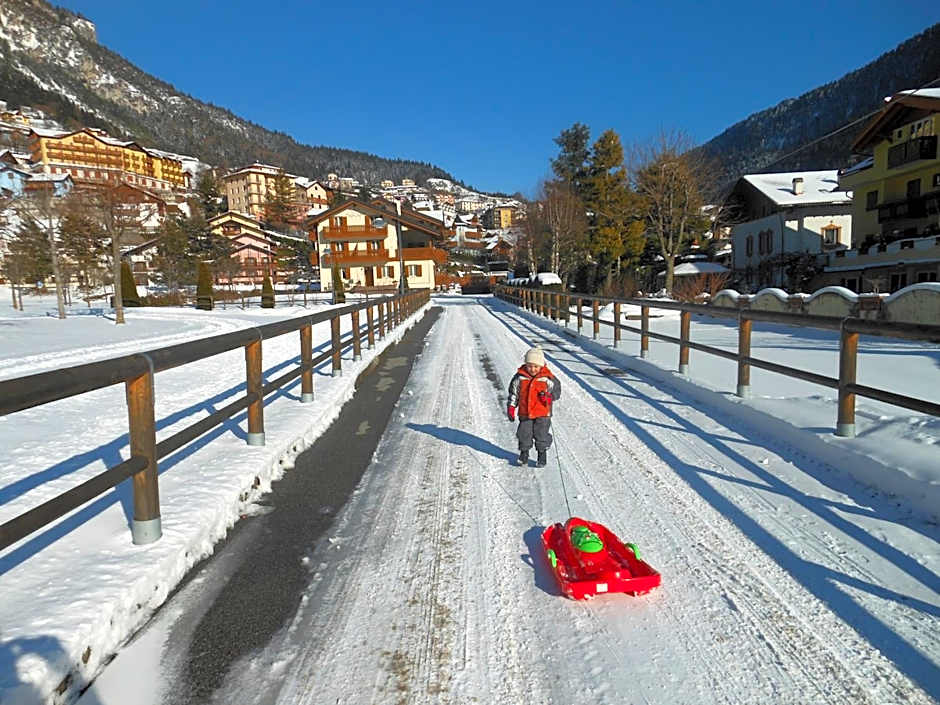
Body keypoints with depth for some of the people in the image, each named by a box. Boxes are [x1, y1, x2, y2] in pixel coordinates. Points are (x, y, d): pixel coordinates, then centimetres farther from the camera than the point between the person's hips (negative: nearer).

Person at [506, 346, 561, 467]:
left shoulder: (547, 378, -9)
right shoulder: (520, 377, -3)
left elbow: (557, 390, 2)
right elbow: (513, 393, 6)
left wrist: (548, 397, -18)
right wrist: (511, 407, 4)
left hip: (542, 413, -2)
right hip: (525, 413, 2)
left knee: (541, 434, 3)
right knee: (524, 434, 9)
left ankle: (542, 454, 23)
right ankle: (524, 454, 28)